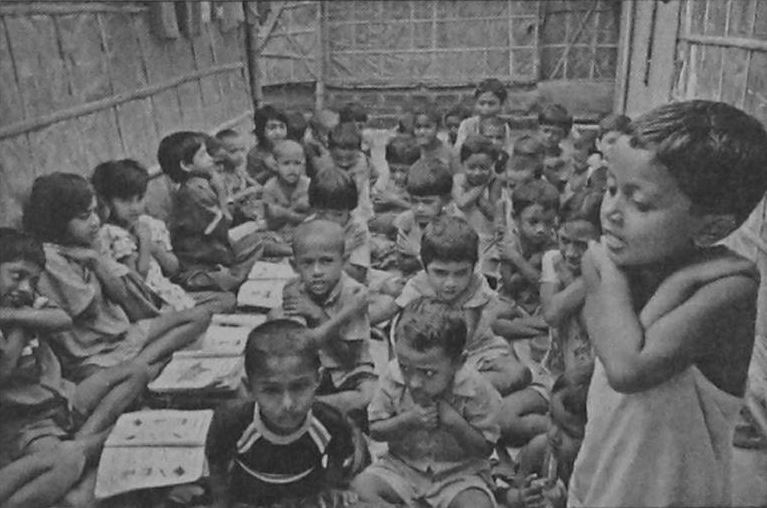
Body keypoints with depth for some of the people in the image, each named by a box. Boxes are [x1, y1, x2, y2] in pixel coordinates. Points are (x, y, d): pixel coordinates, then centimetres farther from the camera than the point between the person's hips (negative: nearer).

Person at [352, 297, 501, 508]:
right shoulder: (394, 376, -15)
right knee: (358, 487, -21)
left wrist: (455, 422, -28)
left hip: (459, 472, -2)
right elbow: (375, 430, -7)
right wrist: (407, 420, -25)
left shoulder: (475, 389, -20)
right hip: (403, 466, 2)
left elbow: (485, 447, -11)